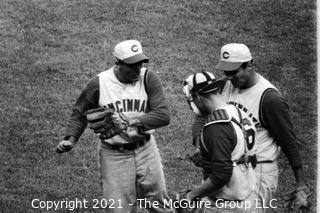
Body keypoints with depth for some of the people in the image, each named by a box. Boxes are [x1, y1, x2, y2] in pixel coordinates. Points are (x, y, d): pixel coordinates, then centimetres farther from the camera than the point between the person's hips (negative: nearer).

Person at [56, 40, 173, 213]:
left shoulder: (148, 79, -11)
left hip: (145, 151, 1)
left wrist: (130, 123, -31)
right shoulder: (99, 84, -10)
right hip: (114, 156, -1)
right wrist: (70, 138, -11)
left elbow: (163, 115, -20)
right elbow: (80, 115, 5)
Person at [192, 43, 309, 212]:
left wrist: (301, 185, -8)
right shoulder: (226, 85, 4)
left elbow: (289, 141, -11)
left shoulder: (270, 98, -16)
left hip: (259, 172, -7)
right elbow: (202, 119, 6)